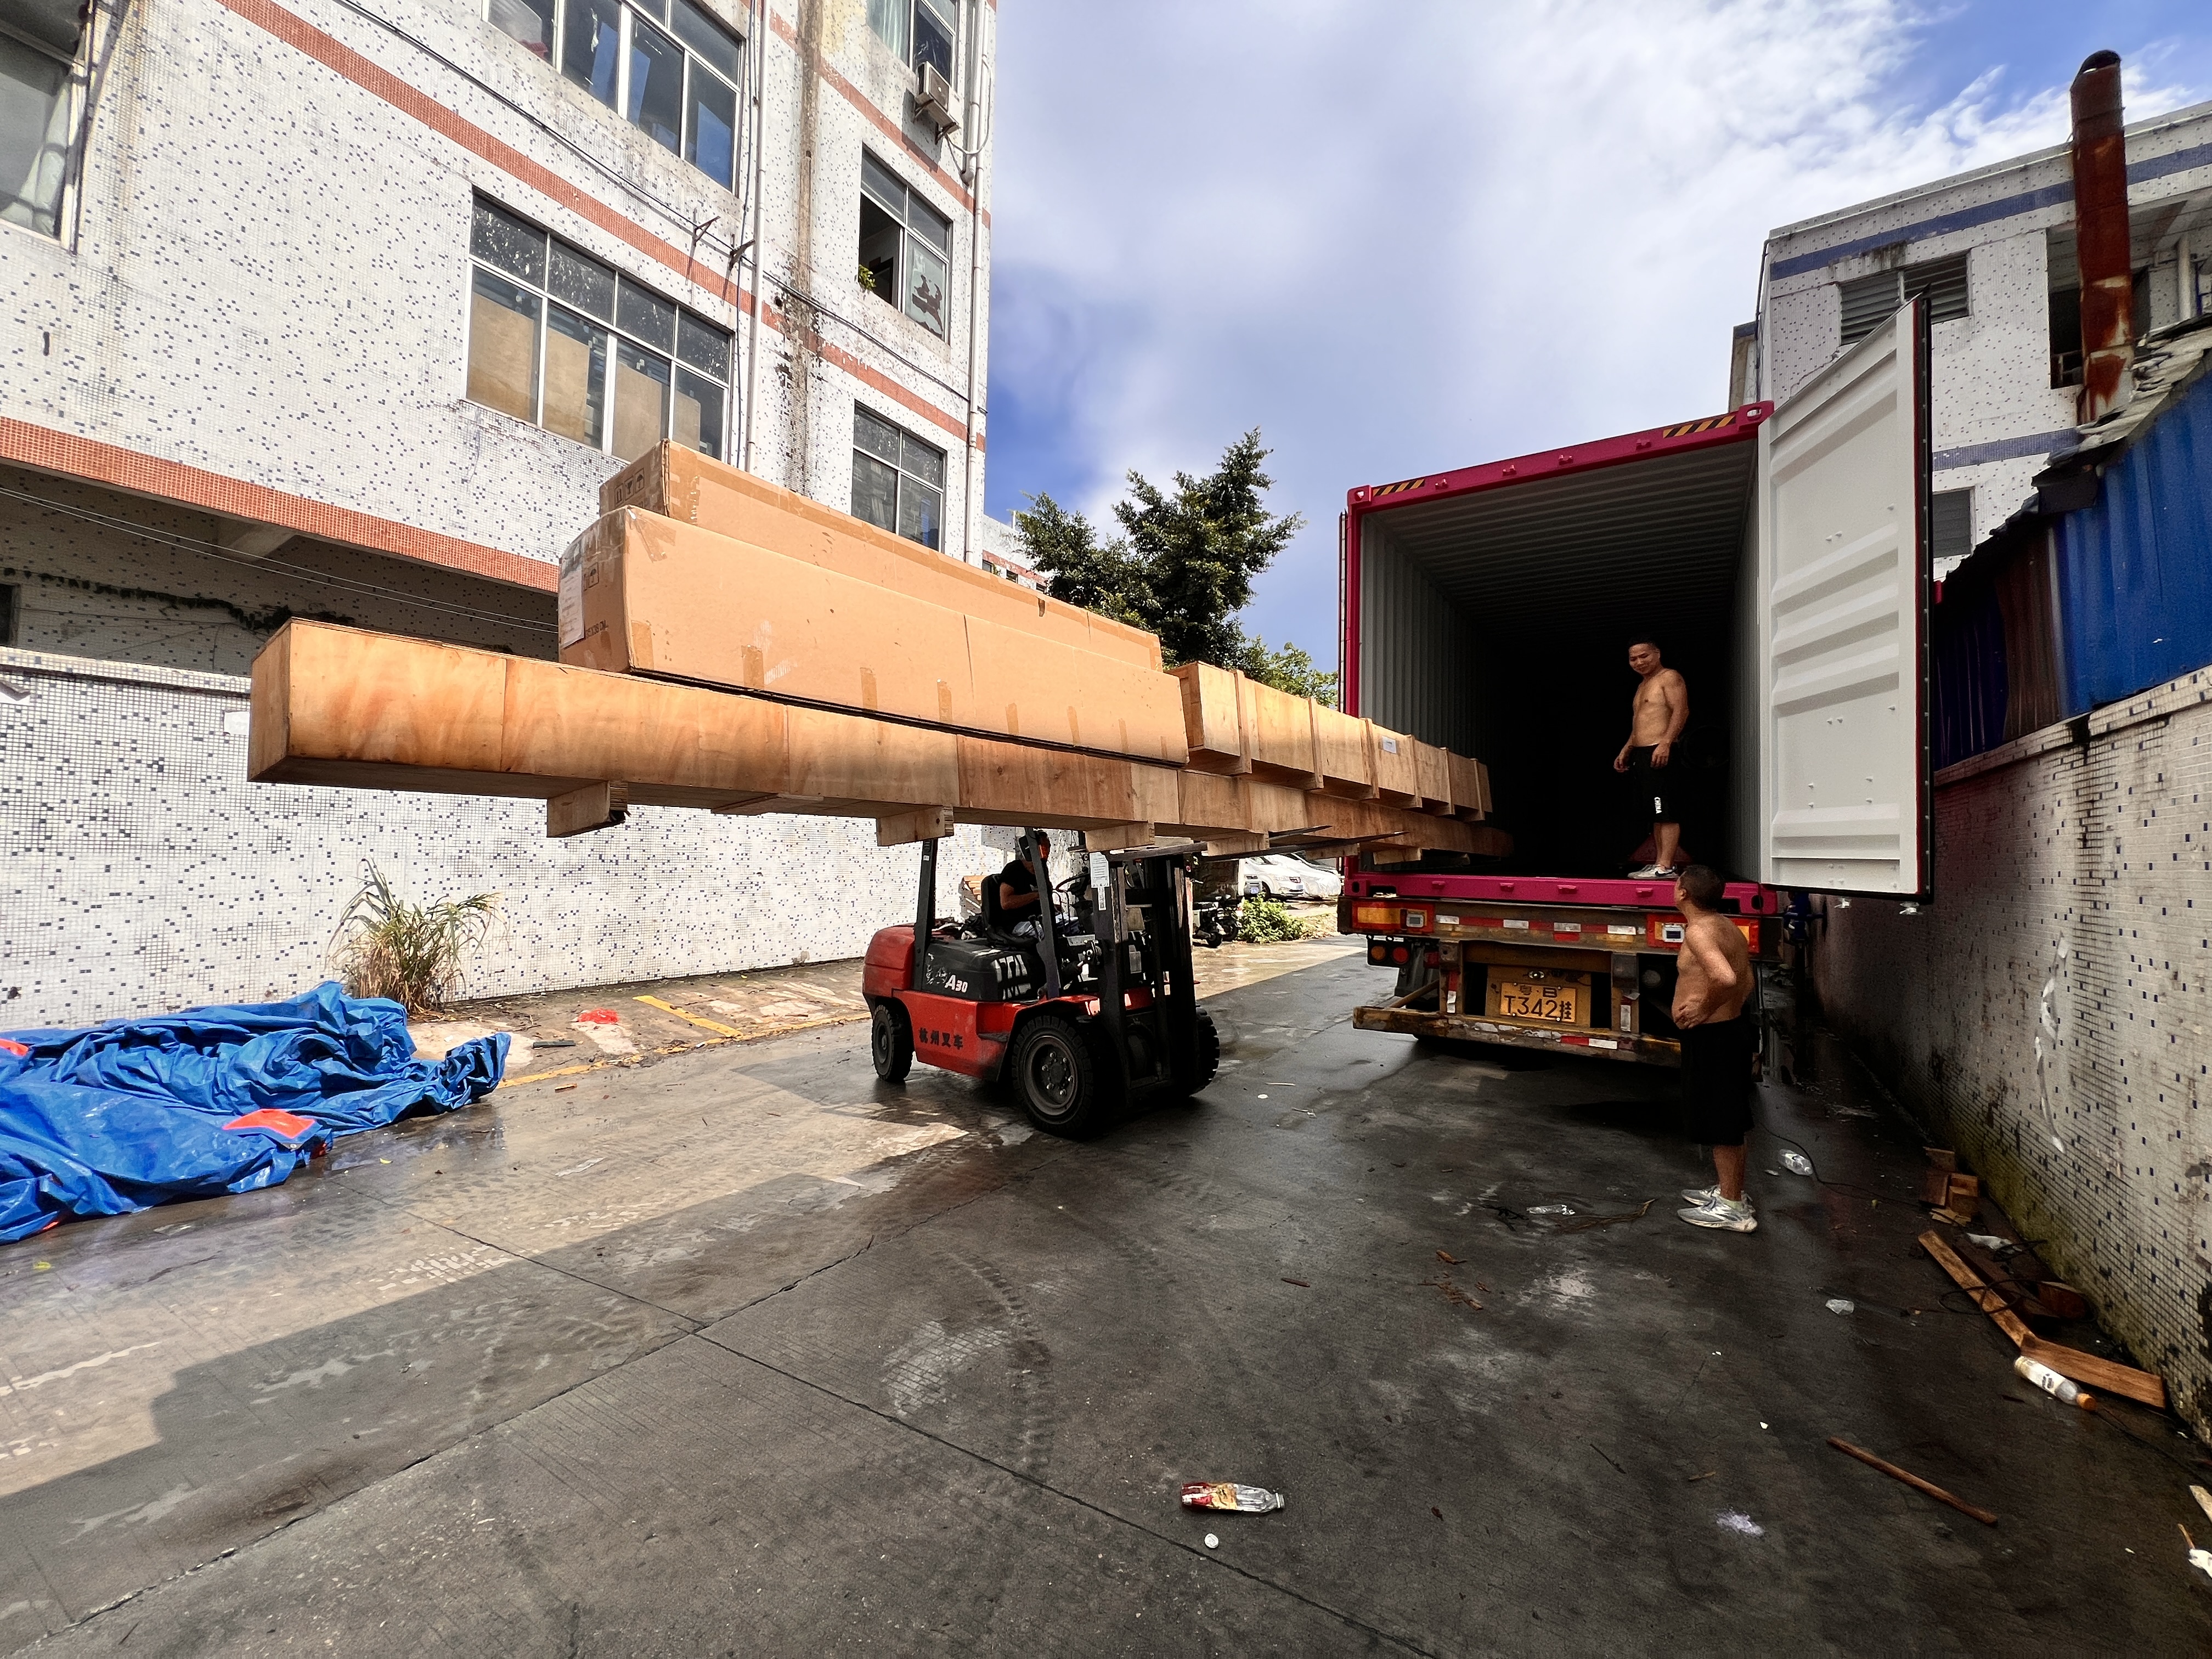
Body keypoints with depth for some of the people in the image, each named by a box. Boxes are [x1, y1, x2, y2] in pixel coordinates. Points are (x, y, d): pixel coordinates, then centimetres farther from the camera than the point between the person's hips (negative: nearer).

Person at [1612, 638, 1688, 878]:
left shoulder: (1669, 678, -2)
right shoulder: (1643, 685, 26)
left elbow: (1681, 710, -15)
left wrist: (1665, 743, -25)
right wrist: (1625, 751, 24)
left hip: (1660, 753, -9)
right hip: (1641, 755, 9)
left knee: (1665, 812, -12)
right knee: (1654, 815, 8)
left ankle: (1665, 866, -15)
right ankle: (1658, 863, 10)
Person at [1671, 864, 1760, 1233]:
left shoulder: (1698, 931, -22)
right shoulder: (1726, 927, 9)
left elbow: (1725, 978, -37)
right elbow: (1746, 983, 18)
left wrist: (1705, 1009, -22)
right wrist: (1724, 1007, 12)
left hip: (1710, 1038, -10)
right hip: (1734, 1029, 10)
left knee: (1720, 1125, 1)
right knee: (1731, 1121, 20)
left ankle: (1732, 1209, 12)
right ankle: (1728, 1190, 34)